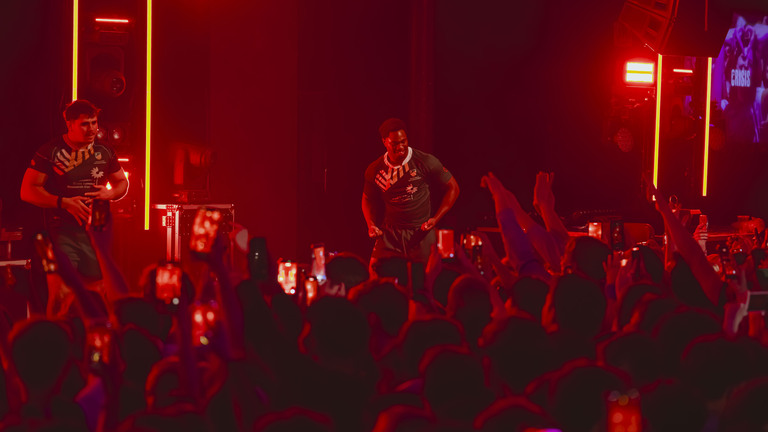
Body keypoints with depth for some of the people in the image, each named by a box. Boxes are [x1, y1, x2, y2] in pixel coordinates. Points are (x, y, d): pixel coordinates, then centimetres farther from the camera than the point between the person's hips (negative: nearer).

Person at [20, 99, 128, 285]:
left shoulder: (105, 152, 11)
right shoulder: (50, 151, -2)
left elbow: (122, 182, 24)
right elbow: (28, 191, -4)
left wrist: (110, 194, 0)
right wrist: (64, 202, -15)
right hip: (62, 233, -4)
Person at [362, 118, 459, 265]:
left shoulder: (426, 162, -7)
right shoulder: (374, 170, 1)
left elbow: (452, 188, 1)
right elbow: (368, 199, 19)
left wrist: (435, 219, -8)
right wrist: (371, 225, 1)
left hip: (421, 233, -2)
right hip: (390, 233, 2)